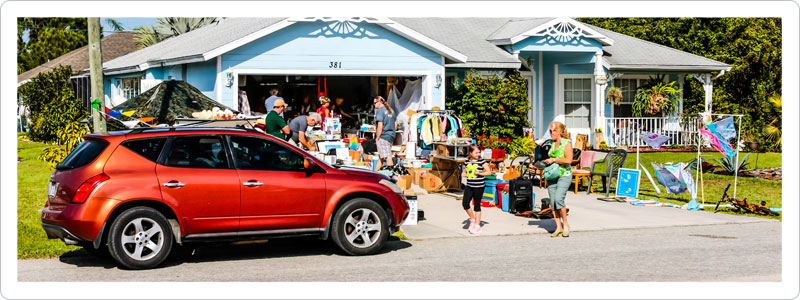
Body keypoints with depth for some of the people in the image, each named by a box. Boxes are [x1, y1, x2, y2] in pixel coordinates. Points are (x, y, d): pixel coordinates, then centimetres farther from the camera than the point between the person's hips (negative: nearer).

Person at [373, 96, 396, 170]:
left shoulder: (380, 111, -10)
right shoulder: (391, 110, 15)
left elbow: (380, 126, -16)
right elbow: (395, 125, 19)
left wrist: (377, 138, -11)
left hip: (383, 136, -9)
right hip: (391, 136, 9)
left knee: (388, 157, -8)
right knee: (380, 158, 15)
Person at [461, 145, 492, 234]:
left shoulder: (482, 161, -6)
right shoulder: (467, 162, 7)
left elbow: (489, 172, -7)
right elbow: (464, 171, 22)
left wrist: (479, 173, -19)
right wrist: (463, 174, 0)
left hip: (479, 187, -4)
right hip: (469, 186, 4)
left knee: (477, 205, 3)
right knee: (465, 204, -6)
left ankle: (477, 225, 13)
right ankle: (472, 219, 18)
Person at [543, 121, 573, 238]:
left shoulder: (567, 143, -5)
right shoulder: (552, 143, 16)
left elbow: (568, 160, -16)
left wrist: (553, 160, -12)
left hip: (564, 175, -7)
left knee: (559, 199, -21)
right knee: (552, 202, 0)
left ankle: (565, 224, -4)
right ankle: (558, 228, 4)